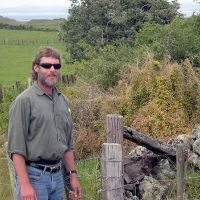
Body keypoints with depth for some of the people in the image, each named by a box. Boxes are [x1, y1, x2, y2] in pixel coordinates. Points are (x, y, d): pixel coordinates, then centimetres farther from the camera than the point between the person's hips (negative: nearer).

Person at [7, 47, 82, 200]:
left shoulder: (63, 101, 12)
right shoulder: (25, 101, -10)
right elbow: (16, 148, -14)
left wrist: (73, 175, 15)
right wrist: (25, 184, -19)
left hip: (58, 175, 7)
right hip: (34, 175, -7)